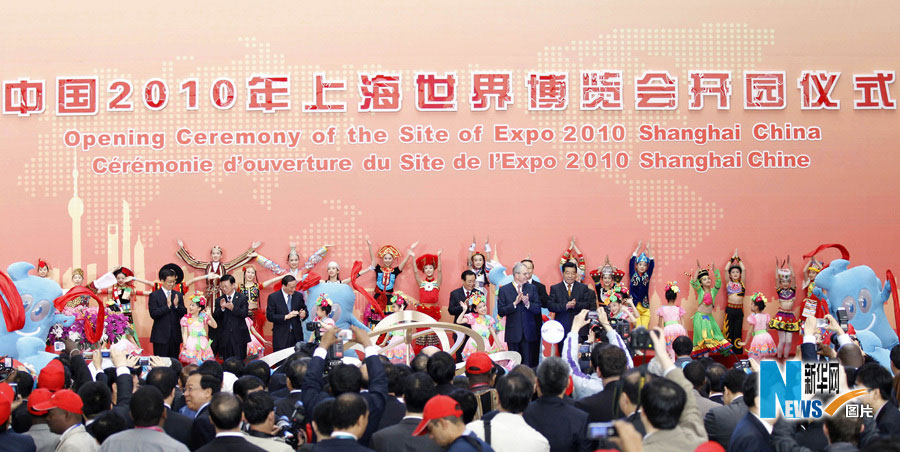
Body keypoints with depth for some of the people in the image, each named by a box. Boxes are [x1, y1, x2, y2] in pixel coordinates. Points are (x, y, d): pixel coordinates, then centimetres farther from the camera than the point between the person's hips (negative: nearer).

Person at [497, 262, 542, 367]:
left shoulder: (532, 288, 8)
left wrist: (528, 303, -15)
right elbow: (500, 311, -5)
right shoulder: (504, 290, 2)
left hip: (529, 334, 1)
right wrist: (514, 303, -15)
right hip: (513, 334, -1)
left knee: (529, 365, -1)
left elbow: (538, 309, 3)